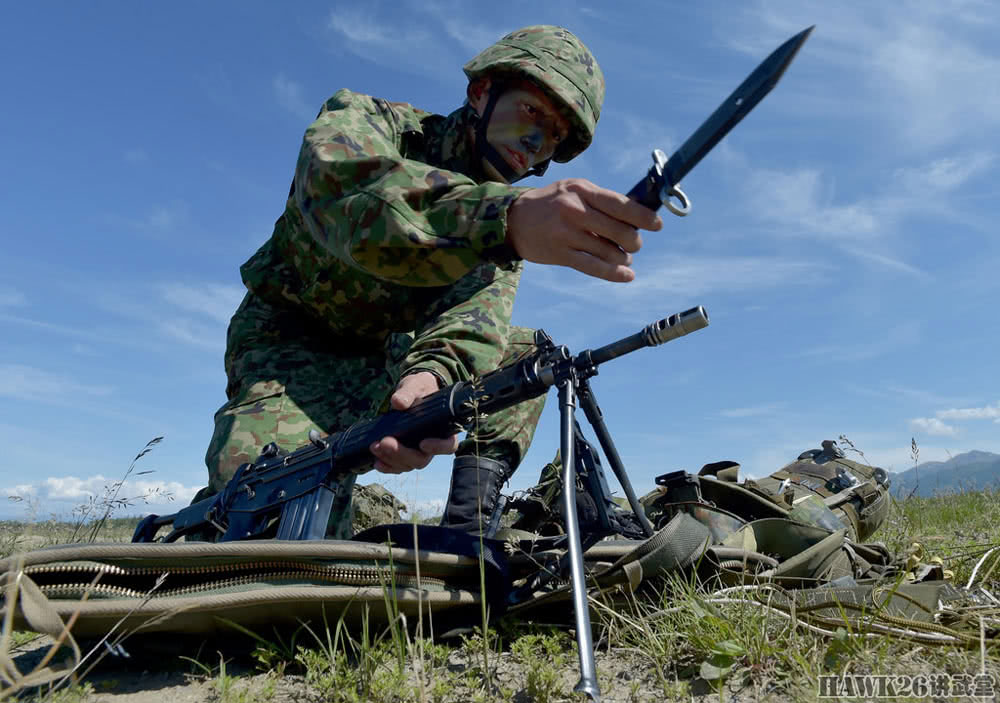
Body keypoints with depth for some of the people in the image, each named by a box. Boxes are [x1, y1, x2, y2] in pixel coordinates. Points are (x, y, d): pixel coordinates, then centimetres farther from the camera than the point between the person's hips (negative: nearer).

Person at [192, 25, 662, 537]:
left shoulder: (508, 214, -2)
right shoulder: (367, 119, -14)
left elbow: (475, 310, -21)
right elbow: (344, 192, -41)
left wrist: (433, 373, -46)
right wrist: (508, 218, -58)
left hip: (382, 365, 5)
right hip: (289, 348, -5)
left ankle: (466, 528, -9)